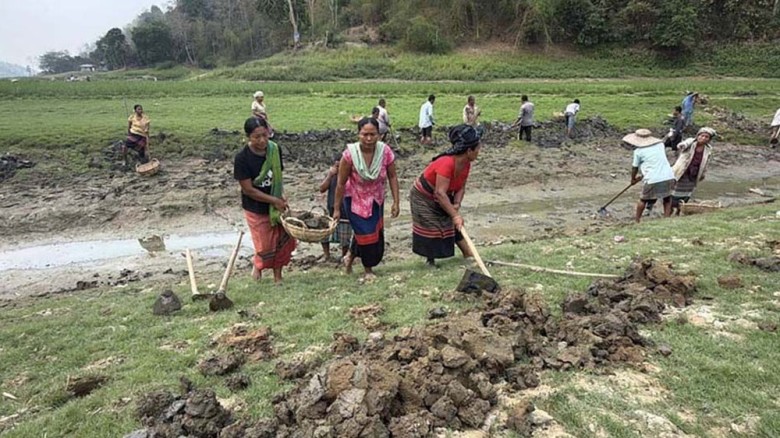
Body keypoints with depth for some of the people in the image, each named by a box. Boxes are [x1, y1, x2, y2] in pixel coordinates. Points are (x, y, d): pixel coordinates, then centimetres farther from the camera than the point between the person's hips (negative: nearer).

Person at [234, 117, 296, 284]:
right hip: (256, 209, -4)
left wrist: (282, 197, -11)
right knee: (266, 247, 3)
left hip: (277, 205, 4)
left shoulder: (275, 150, -7)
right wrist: (274, 200, -18)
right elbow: (248, 190, -18)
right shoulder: (242, 158, -20)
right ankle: (257, 264, 38)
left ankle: (278, 277, 28)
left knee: (284, 240, 7)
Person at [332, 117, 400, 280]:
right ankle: (367, 269, 25)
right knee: (365, 234, -3)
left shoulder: (385, 151, -21)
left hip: (376, 200, 4)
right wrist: (336, 209, -10)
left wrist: (396, 202, -10)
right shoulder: (350, 154, -27)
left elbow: (392, 177, -8)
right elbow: (341, 183, -16)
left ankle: (351, 255, 42)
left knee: (376, 234, 11)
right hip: (355, 200, -3)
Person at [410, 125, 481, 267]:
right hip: (424, 197, -8)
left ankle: (468, 254, 15)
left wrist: (456, 204, -22)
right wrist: (455, 215, -40)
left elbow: (461, 187, -4)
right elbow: (440, 193, -41)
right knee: (431, 229, -4)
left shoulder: (466, 164, -11)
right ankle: (430, 260, 11)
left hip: (442, 198, 8)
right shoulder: (446, 163, -38)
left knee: (456, 226, 8)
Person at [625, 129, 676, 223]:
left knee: (643, 200, 16)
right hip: (668, 177, 4)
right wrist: (643, 176, 32)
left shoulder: (638, 151, 1)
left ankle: (637, 220, 25)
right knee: (667, 199, 24)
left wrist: (633, 179, 31)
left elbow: (635, 168, 10)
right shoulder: (660, 144, 16)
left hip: (653, 180, -4)